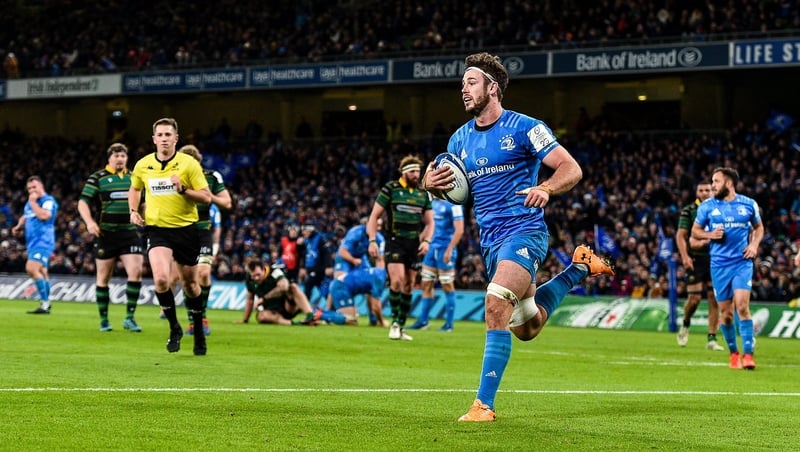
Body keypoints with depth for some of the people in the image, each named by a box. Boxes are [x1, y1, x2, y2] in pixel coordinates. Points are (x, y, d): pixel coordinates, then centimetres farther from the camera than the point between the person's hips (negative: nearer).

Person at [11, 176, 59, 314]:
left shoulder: (48, 201, -11)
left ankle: (45, 304, -21)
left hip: (43, 241, -10)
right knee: (41, 273, 15)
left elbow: (43, 215, -28)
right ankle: (46, 305, 23)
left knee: (32, 268, -23)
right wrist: (19, 227, 12)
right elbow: (25, 217, 32)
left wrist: (33, 202, -17)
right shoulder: (30, 202, 16)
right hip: (32, 242, 10)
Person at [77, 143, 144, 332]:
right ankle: (104, 320, 15)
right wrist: (90, 222, -18)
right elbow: (83, 202, -3)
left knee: (135, 272, -12)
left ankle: (129, 318, -3)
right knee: (103, 277, 4)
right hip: (106, 234, -2)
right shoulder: (97, 178, 1)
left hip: (130, 233, 2)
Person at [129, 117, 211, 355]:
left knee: (190, 284, 10)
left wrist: (183, 189, -23)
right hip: (157, 229, 1)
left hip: (185, 229, -1)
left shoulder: (189, 164, -6)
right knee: (161, 279, -20)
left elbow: (206, 197, -8)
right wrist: (133, 211, 7)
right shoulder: (142, 165, 3)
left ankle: (198, 333, 29)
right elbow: (135, 189, 23)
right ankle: (174, 327, 1)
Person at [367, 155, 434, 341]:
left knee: (408, 287, 7)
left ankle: (401, 327, 16)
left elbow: (429, 221, 16)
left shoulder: (423, 193, 9)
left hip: (414, 244, 4)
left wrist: (426, 241, -2)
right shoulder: (390, 189, -3)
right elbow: (374, 216, -1)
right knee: (397, 280, -20)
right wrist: (372, 241, -11)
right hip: (395, 242, -4)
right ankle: (394, 322, -7)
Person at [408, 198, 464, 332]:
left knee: (447, 286, -1)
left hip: (445, 249, -8)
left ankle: (449, 323, 6)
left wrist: (449, 250, -19)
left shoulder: (453, 205, -12)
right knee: (426, 284, 7)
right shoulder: (433, 202, 12)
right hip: (432, 248, 8)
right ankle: (423, 321, 13)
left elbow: (459, 230, -15)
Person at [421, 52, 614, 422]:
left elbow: (571, 169, -11)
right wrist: (431, 184, -5)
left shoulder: (524, 127, -8)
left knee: (496, 306, -27)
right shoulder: (460, 138, 10)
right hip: (490, 239, 7)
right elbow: (452, 190, 19)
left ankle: (484, 404, -23)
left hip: (523, 230, -7)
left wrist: (545, 189, -32)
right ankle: (578, 268, 39)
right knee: (526, 329, 15)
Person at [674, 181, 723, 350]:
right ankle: (685, 325, 23)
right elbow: (680, 235, -3)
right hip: (695, 260, -3)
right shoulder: (688, 211, 1)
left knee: (714, 299, -3)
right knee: (695, 297, -8)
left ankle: (712, 339, 1)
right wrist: (685, 256, -14)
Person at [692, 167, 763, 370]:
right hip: (719, 264, 1)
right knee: (725, 313, 3)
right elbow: (695, 231, 10)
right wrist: (709, 235, -10)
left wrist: (754, 244, -1)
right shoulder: (707, 206, 2)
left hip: (742, 262, -1)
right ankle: (734, 354, 20)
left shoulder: (749, 204, 2)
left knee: (742, 305, -16)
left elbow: (759, 227, 17)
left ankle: (748, 354, -12)